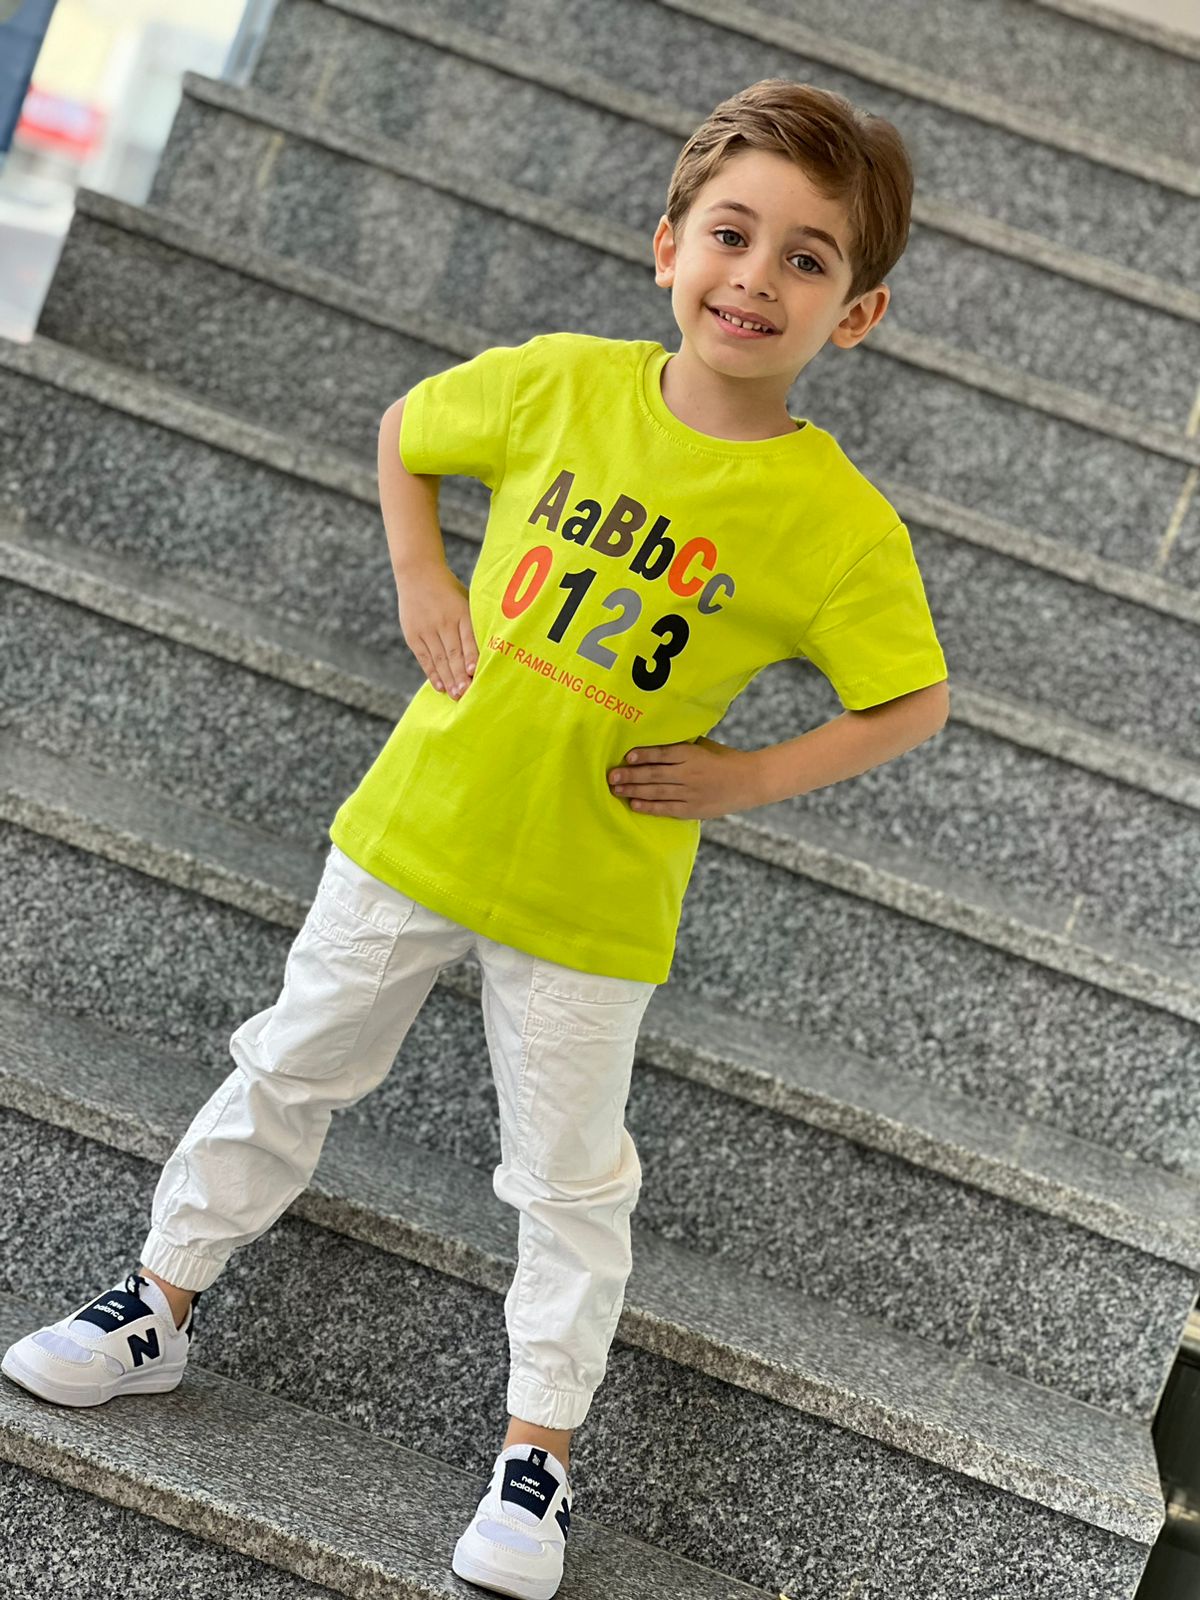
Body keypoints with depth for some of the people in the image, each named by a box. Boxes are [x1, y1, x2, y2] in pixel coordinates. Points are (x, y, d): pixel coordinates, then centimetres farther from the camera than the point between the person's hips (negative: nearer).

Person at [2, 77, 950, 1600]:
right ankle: (159, 1305, 38)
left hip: (592, 896, -2)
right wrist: (421, 582, -3)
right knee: (290, 1072, 18)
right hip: (414, 825, 3)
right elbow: (404, 433, 9)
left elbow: (914, 698, -4)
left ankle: (538, 1447, 28)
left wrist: (750, 777, -13)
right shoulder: (558, 382, -10)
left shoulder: (838, 521, -16)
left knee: (569, 1180, 11)